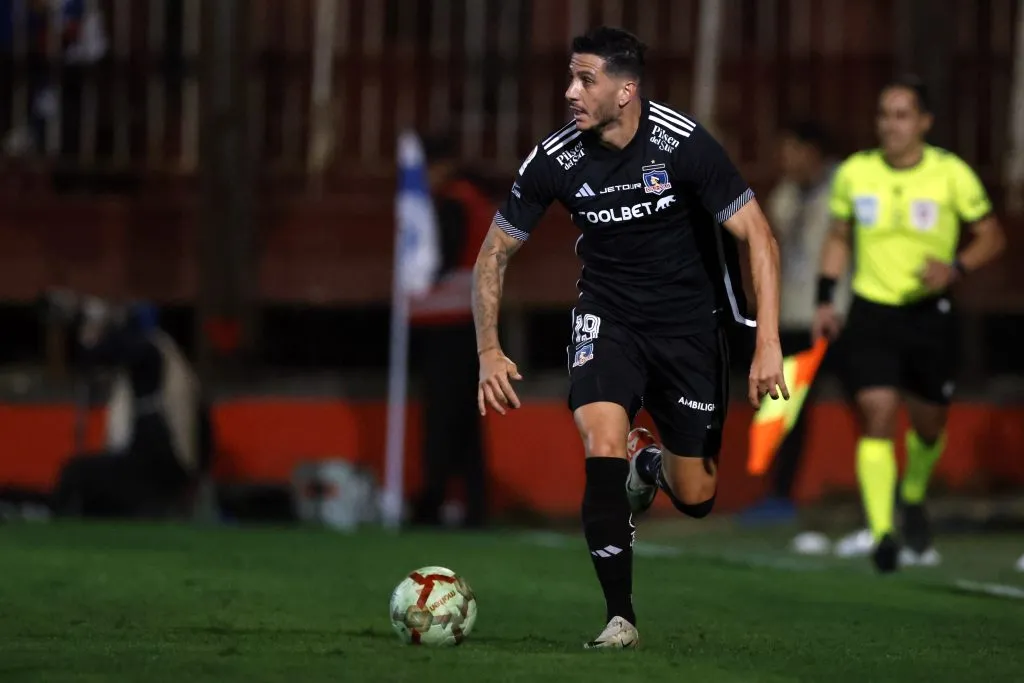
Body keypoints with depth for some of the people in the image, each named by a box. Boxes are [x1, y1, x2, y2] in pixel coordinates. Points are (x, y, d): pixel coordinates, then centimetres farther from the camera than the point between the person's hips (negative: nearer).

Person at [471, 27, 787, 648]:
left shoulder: (684, 144, -22)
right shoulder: (556, 160, -14)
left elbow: (759, 236, -18)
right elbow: (495, 253, -1)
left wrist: (768, 344, -26)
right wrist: (489, 350, -12)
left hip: (689, 319, -1)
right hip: (608, 313, 1)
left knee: (696, 498, 2)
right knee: (602, 444, -25)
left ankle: (651, 463, 41)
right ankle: (620, 616, -14)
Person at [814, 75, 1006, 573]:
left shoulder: (951, 174, -7)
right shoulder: (854, 173, 0)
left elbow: (991, 236, 2)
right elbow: (838, 237, 15)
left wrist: (955, 268, -16)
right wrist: (825, 299, 6)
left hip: (930, 314, 0)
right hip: (871, 313, 0)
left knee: (928, 425, 13)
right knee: (876, 418, -15)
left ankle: (913, 499, 44)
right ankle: (882, 533, -19)